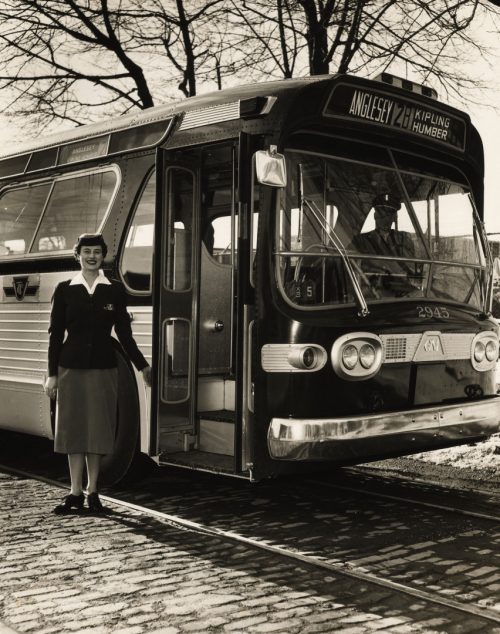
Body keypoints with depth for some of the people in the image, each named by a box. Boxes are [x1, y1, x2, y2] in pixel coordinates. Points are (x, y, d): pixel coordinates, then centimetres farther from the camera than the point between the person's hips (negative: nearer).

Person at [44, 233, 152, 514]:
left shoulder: (115, 290, 4)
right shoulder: (65, 290, 4)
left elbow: (124, 333, 6)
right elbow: (55, 334, 4)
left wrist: (143, 366, 3)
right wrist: (52, 373, 0)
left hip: (103, 368, 0)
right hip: (71, 367, 0)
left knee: (98, 427, 4)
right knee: (73, 427, 4)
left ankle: (93, 492, 15)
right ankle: (76, 493, 13)